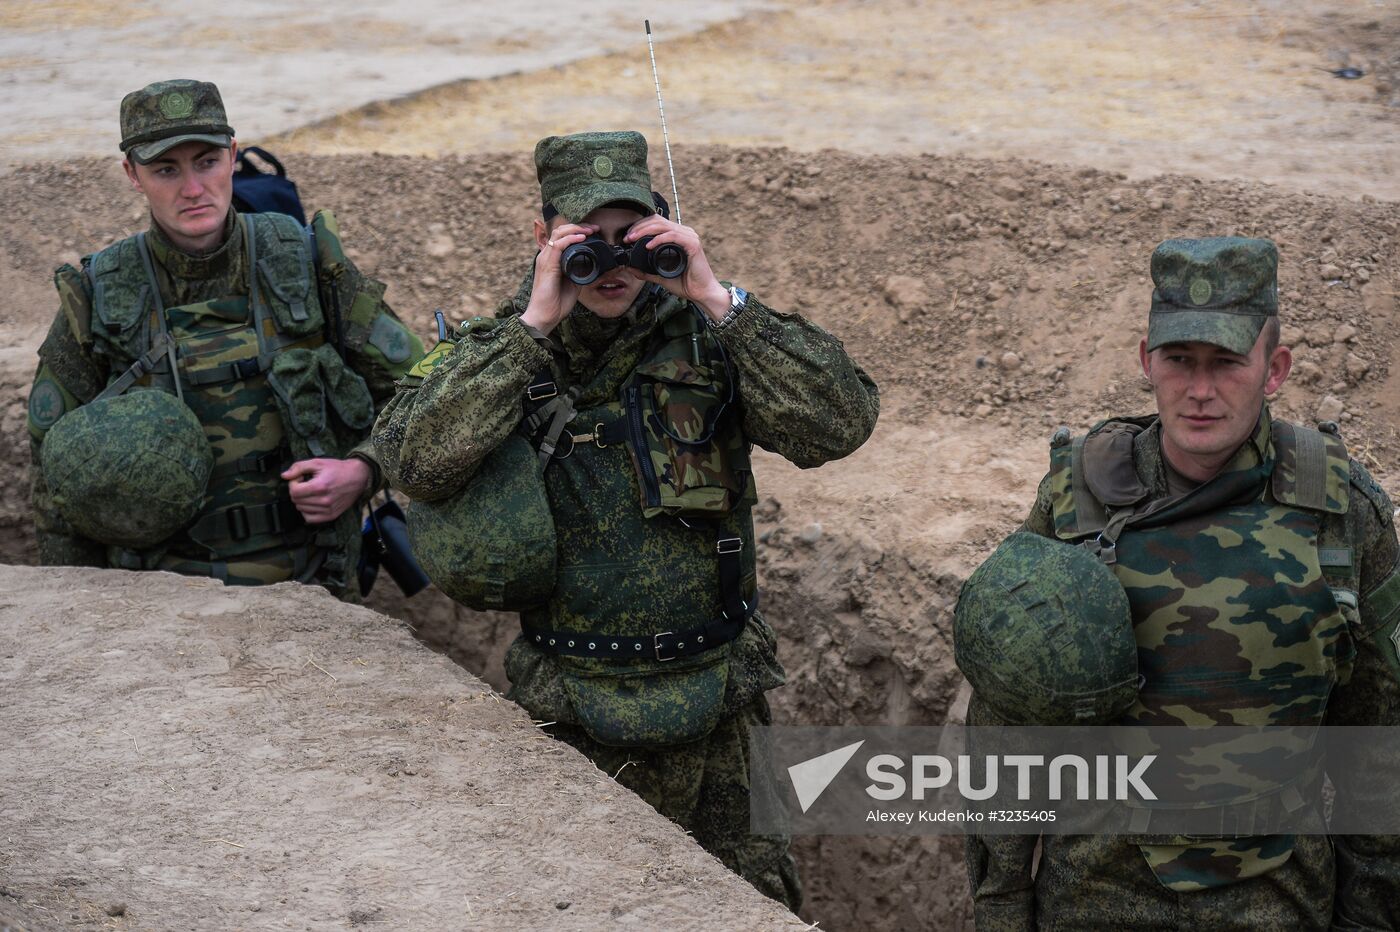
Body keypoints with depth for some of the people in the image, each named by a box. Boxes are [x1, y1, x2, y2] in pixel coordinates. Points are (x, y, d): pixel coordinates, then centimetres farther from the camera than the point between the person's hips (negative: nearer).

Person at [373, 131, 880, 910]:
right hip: (571, 717, 0)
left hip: (711, 712, 1)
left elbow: (842, 424, -18)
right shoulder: (503, 348, -4)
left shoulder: (705, 340, -5)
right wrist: (534, 324, -23)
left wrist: (719, 301, -21)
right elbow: (416, 464, -22)